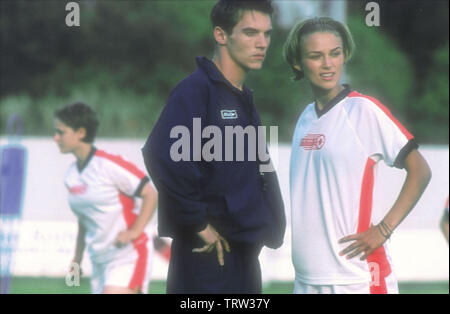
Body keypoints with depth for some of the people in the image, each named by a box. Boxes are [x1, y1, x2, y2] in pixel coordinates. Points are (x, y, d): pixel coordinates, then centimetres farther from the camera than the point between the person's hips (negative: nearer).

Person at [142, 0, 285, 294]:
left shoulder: (244, 99, 17)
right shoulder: (196, 90, -11)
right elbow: (163, 156, -26)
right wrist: (199, 223, -20)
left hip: (245, 255, 9)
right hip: (209, 258, -9)